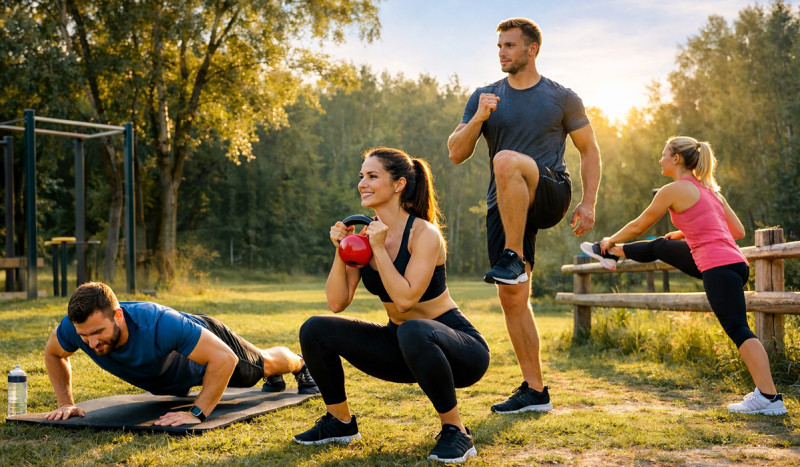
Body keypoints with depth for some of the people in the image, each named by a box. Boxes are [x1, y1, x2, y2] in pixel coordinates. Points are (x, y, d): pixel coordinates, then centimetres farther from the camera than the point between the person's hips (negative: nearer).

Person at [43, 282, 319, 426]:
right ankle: (274, 378, 68)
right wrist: (66, 403, -20)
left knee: (264, 364, 26)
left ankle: (301, 366, 61)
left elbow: (225, 357, -46)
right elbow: (53, 354, -11)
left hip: (209, 343, -5)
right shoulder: (75, 327, -36)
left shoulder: (158, 324, -51)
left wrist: (197, 413, -47)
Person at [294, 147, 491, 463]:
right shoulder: (365, 233, -1)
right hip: (402, 346, 7)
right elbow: (337, 303, -5)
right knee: (315, 330, -6)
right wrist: (341, 250, -15)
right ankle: (341, 422, 14)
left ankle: (456, 431, -20)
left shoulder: (424, 234, -19)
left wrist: (379, 248, -26)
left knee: (414, 331, -41)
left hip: (458, 347, -6)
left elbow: (405, 299, -30)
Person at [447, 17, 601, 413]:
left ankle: (514, 259, -27)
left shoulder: (562, 98, 6)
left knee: (506, 160, -35)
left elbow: (589, 151, 11)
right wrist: (479, 118, -12)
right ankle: (534, 391, 10)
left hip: (549, 195, -4)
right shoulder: (485, 97, 12)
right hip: (504, 206, 4)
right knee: (512, 297, 0)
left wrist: (588, 204, -1)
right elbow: (456, 154, 5)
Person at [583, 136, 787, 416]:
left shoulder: (673, 190, -6)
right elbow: (738, 231, 19)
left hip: (718, 268, -9)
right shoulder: (708, 189, 18)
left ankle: (769, 399, -13)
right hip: (732, 262, 10)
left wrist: (611, 240, 23)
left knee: (738, 330, -10)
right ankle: (610, 255, 47)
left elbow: (638, 226, 5)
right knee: (662, 247, 25)